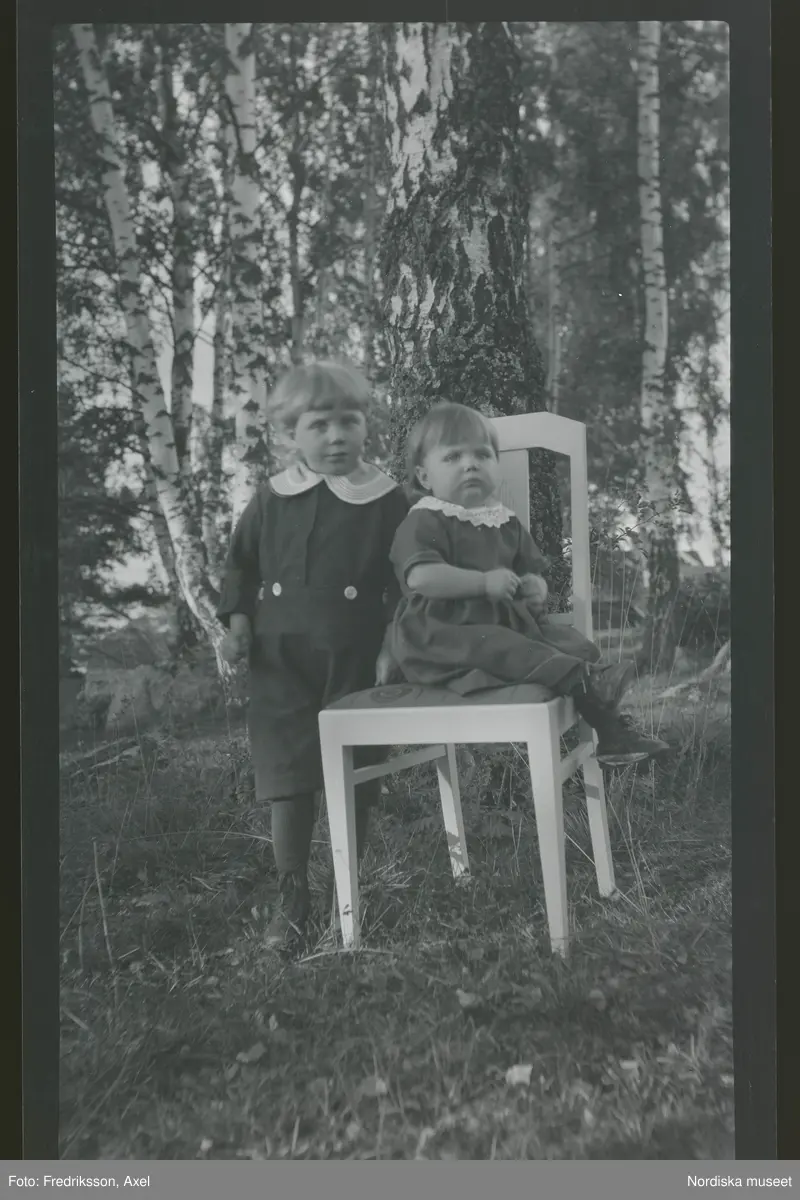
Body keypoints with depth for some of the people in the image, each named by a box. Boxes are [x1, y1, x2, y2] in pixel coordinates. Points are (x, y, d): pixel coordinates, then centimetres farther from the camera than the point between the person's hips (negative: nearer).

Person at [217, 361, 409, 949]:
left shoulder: (388, 501, -2)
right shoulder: (271, 501, 5)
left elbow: (405, 581, -1)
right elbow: (243, 566, 14)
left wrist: (393, 647, -8)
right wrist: (238, 624, 2)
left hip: (356, 662, -1)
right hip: (282, 662, 2)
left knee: (354, 784, 9)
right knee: (288, 782, 2)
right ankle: (292, 897, 16)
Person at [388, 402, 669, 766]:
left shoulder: (507, 524, 16)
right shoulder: (424, 523, -6)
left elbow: (533, 569, 25)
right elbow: (421, 577, -23)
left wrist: (535, 588, -1)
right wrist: (485, 583, -23)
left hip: (506, 620, 7)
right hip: (443, 633, -7)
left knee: (575, 645, -8)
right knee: (498, 649, -37)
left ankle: (611, 733, -11)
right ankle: (585, 679, -46)